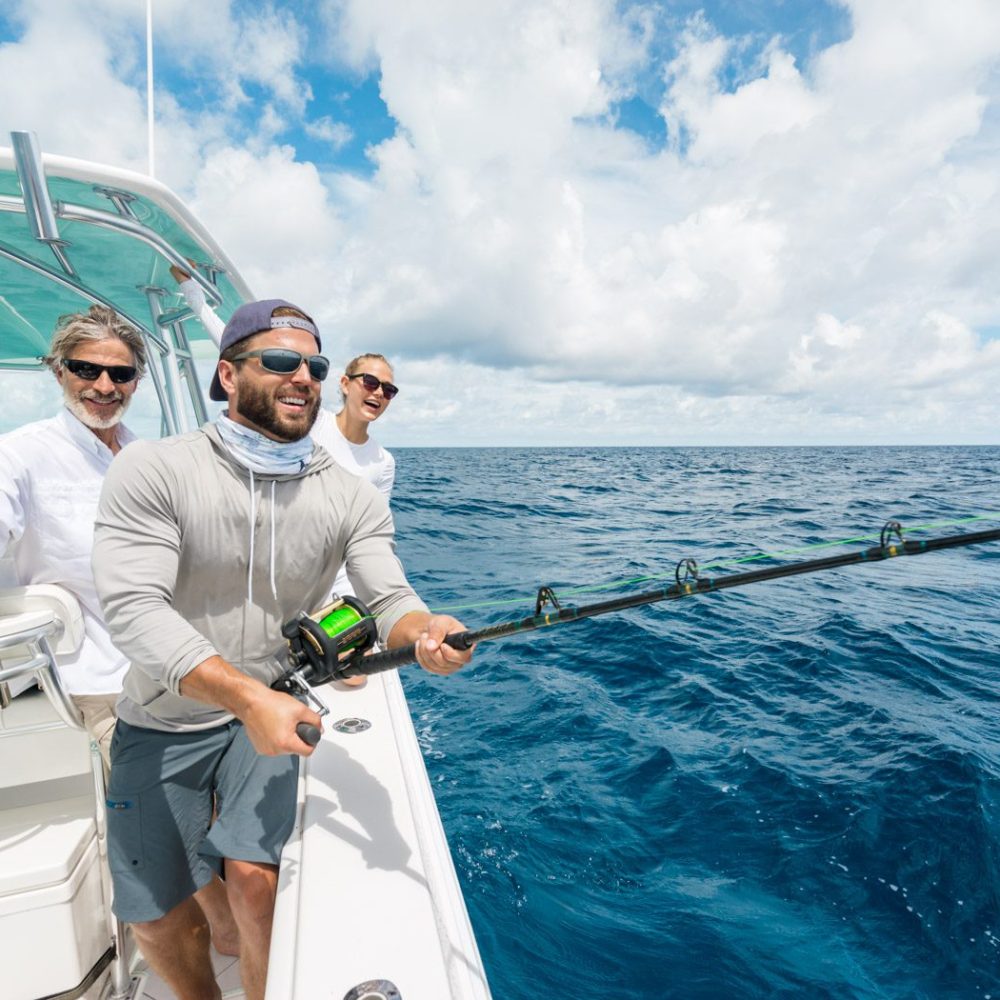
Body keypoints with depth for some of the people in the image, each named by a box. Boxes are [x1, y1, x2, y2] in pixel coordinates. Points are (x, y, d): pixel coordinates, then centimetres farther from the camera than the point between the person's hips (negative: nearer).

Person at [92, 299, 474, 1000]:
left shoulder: (352, 498, -10)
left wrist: (424, 632, -42)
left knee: (254, 875, -12)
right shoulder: (151, 472, -17)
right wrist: (248, 696, -36)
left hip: (270, 707, 0)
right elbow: (134, 606, -25)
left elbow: (389, 597, -18)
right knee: (154, 914, 8)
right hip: (162, 721, 0)